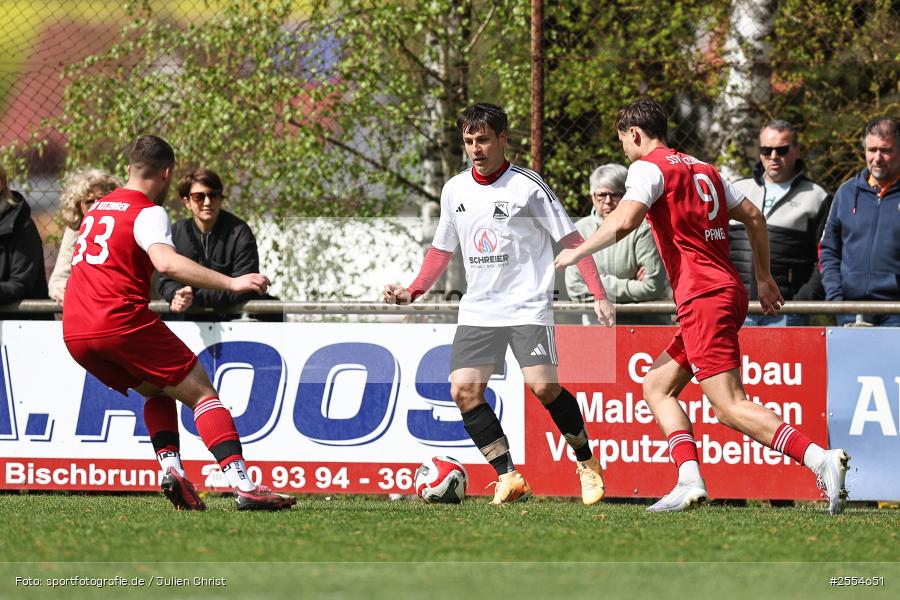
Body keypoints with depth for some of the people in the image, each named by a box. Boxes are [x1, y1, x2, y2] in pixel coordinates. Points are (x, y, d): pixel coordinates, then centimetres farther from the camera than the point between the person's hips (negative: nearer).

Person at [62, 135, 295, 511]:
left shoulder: (97, 209, 21)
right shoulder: (148, 212, -3)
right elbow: (166, 262, -22)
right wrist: (231, 283, -24)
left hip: (74, 335, 7)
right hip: (121, 322, -7)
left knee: (158, 392, 25)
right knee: (201, 393, -1)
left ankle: (171, 469, 2)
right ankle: (243, 485, -15)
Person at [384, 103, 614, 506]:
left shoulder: (527, 186, -7)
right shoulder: (455, 190, 9)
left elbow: (572, 240, -5)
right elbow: (441, 250, 22)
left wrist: (599, 296, -11)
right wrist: (411, 292, 9)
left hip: (527, 306, -5)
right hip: (478, 310, 5)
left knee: (543, 386, -18)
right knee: (464, 391, -10)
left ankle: (587, 464, 4)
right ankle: (509, 477, -3)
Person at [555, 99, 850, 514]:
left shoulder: (649, 167, -4)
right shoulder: (702, 169, 20)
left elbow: (625, 220, -19)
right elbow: (753, 217, 22)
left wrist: (576, 253, -8)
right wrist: (764, 279, 29)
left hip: (704, 299, -9)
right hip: (727, 290, 9)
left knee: (730, 407, -13)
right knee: (656, 386, 15)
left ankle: (821, 460, -27)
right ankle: (690, 482, 1)